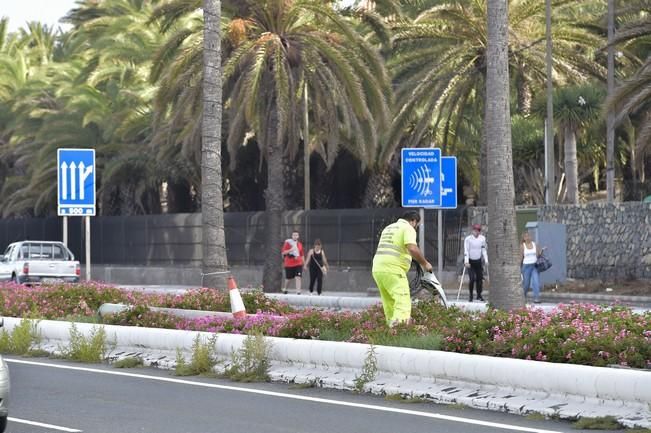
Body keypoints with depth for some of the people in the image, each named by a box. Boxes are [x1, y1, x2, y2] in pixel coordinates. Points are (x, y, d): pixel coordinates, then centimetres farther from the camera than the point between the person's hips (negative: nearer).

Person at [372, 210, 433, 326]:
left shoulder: (388, 228, 26)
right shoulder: (408, 228, -1)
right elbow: (412, 248, -16)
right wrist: (424, 263, -5)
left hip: (377, 268, 8)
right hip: (393, 270, -8)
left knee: (389, 303, 14)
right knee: (403, 300, -16)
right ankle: (399, 323, -32)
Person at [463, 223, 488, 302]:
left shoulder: (482, 239, 1)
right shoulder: (468, 239, -11)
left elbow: (484, 250, 7)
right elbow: (466, 251, -15)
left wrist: (486, 260, 0)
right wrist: (466, 261, -23)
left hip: (478, 261, 3)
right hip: (470, 261, -3)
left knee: (480, 279, 1)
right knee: (472, 278, -12)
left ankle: (479, 295, 15)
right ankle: (470, 295, 3)